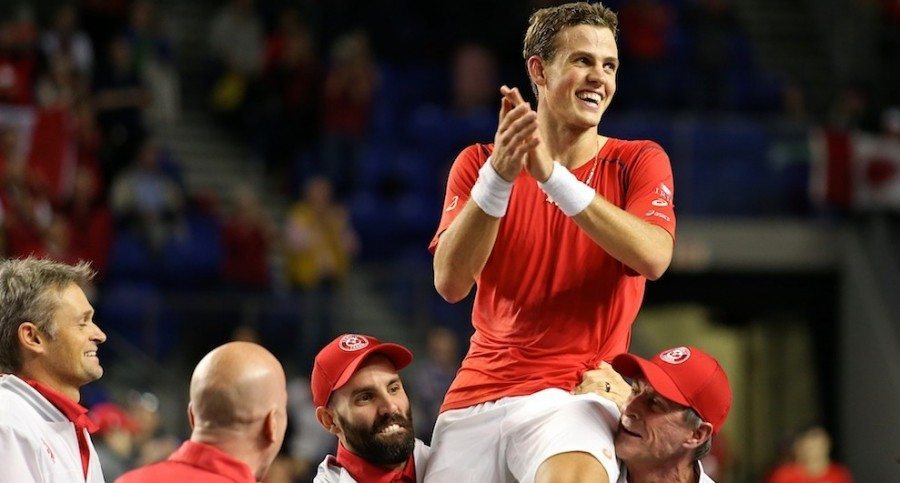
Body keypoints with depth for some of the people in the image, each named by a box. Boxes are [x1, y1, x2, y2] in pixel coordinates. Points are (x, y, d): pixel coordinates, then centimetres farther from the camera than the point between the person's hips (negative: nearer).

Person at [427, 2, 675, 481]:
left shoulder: (638, 162, 5)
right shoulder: (478, 163, 9)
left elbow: (653, 258, -15)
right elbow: (450, 283, -6)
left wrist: (552, 175, -21)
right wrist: (498, 177, -19)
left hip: (573, 392, -3)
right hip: (477, 395, 3)